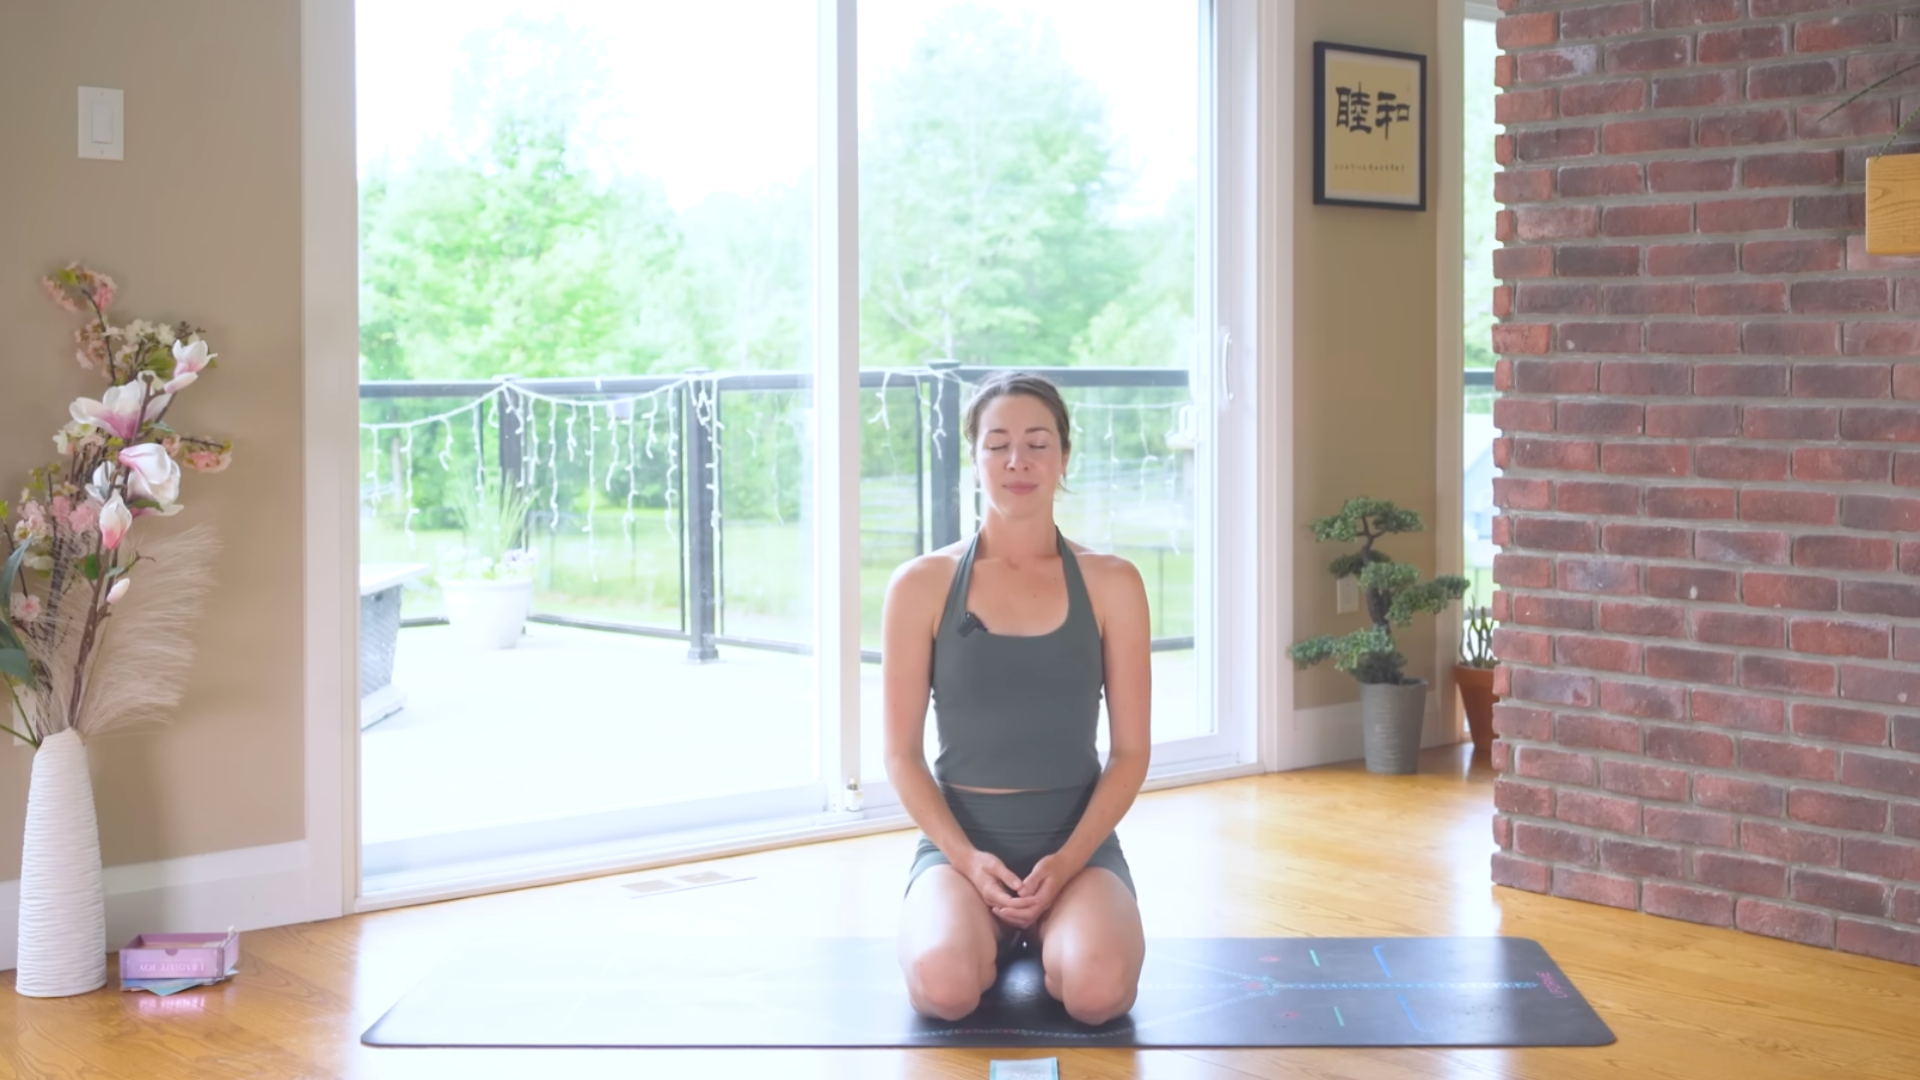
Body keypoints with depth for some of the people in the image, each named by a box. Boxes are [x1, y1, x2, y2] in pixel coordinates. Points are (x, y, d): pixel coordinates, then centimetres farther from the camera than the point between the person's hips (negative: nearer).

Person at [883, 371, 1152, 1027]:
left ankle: (1050, 937, 7)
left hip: (1079, 843, 0)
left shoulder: (1111, 585, 1)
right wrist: (968, 861, -15)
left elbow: (1131, 751, 1)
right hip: (959, 842, 0)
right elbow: (902, 755, 0)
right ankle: (994, 938, 6)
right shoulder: (921, 586, -1)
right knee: (943, 988, -32)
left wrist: (1067, 862, -14)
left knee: (1097, 991, -31)